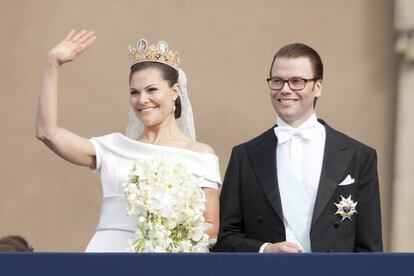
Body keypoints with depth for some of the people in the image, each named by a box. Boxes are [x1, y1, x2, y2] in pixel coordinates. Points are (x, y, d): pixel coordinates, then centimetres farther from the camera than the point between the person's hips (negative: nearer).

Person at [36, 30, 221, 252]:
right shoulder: (114, 147, 13)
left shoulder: (200, 155, 6)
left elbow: (210, 226, 5)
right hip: (107, 250, 1)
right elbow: (48, 132, 7)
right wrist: (53, 64, 6)